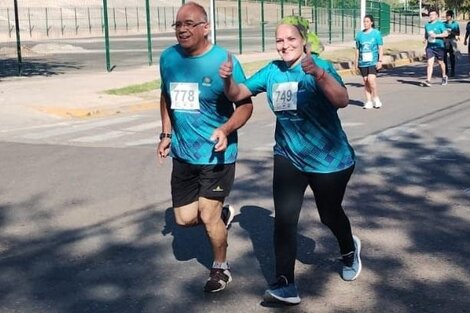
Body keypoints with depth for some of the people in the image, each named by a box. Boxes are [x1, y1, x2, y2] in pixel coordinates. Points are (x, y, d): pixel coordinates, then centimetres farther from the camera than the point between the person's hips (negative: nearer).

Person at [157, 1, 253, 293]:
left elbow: (245, 105, -12)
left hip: (216, 154, -5)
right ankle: (223, 214, 40)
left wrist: (226, 129, -29)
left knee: (208, 217, -1)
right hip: (183, 153, 5)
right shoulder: (168, 58, 0)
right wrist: (166, 134, 10)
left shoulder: (224, 61, -16)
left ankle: (221, 268, 26)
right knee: (185, 218, 8)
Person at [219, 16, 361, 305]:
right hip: (289, 158, 4)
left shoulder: (320, 66, -18)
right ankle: (286, 286, -3)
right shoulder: (272, 71, -2)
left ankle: (350, 250, 49)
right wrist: (228, 78, -21)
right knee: (284, 219, -8)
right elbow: (238, 94, 2)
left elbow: (343, 101, -34)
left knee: (329, 214, 16)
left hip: (329, 159, -4)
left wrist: (317, 73, -50)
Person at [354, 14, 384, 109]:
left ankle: (376, 98, 3)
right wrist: (356, 61, 10)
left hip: (373, 61, -4)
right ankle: (369, 101, 13)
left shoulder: (376, 33, -1)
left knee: (371, 80, -16)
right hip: (363, 62, 4)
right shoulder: (360, 34, 7)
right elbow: (357, 49, 12)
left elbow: (380, 48, -1)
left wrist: (380, 61, -6)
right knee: (365, 81, 5)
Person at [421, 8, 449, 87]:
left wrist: (436, 35, -21)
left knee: (440, 62, 12)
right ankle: (428, 81, -19)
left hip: (439, 46, -3)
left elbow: (445, 34, -13)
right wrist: (425, 39, 8)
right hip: (429, 47, 3)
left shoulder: (440, 24, -4)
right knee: (430, 63, -10)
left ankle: (444, 77, 36)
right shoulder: (427, 25, 11)